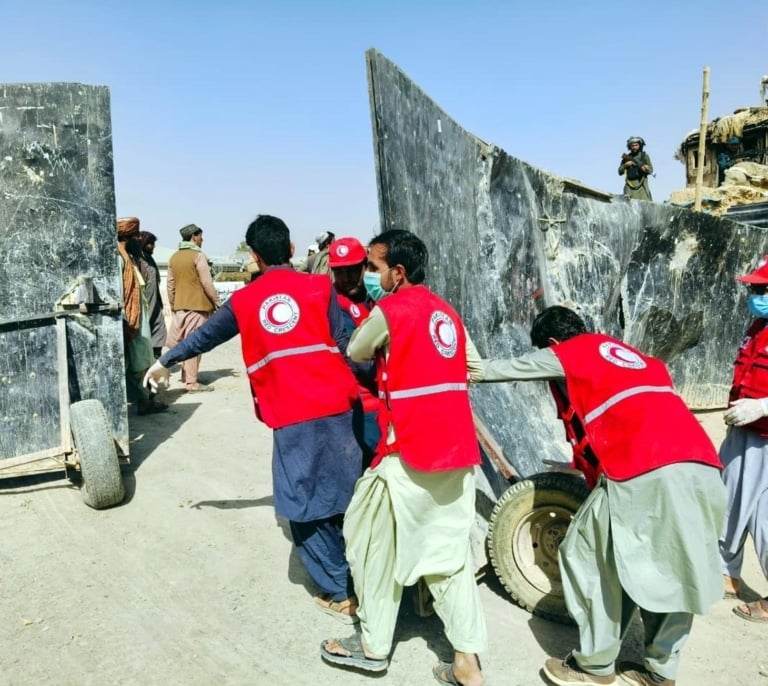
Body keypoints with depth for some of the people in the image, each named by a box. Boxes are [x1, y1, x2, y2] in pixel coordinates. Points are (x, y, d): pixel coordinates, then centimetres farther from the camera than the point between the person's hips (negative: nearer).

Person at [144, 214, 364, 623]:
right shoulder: (319, 287, 4)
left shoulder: (243, 301, 10)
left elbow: (205, 336, 24)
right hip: (334, 407, 0)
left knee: (304, 507, 11)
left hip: (289, 418, 0)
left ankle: (338, 594, 17)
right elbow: (345, 345, -2)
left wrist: (164, 362, 40)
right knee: (344, 498, 9)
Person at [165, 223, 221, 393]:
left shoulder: (174, 257, 11)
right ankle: (192, 382, -1)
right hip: (197, 305, -7)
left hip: (180, 305, 7)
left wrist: (172, 305, 21)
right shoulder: (198, 255, -10)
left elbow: (170, 285, 13)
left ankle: (186, 375, 24)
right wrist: (218, 302, -5)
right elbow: (207, 283, -13)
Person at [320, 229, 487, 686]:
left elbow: (355, 353, 7)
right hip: (458, 449, 7)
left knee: (376, 544, 11)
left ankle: (373, 646, 24)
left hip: (410, 451, -7)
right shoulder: (447, 311, 13)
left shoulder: (389, 309, -7)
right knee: (450, 550, 13)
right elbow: (474, 368, 18)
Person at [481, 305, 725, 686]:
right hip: (702, 468, 8)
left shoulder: (566, 354, 12)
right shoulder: (625, 353, 31)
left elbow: (514, 367, 25)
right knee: (673, 569, 19)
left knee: (589, 554, 9)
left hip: (646, 471, -7)